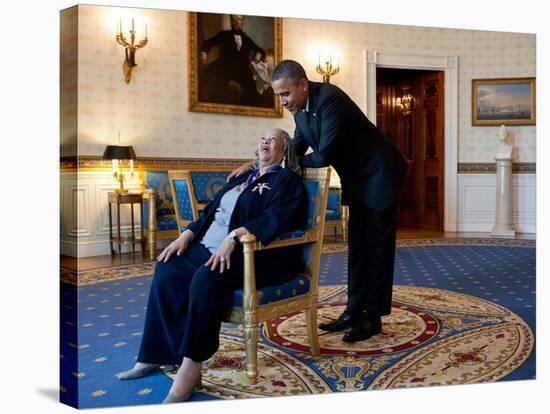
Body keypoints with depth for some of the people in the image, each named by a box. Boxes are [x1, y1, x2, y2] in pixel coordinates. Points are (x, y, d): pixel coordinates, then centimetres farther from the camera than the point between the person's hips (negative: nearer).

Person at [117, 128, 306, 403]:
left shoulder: (287, 179, 4)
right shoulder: (242, 178, 27)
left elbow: (277, 217, -15)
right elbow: (212, 211, 24)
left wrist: (234, 236, -27)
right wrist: (187, 234, 6)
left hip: (258, 254, -7)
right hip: (211, 246, 8)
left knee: (207, 278, -35)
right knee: (167, 271, -17)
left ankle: (190, 369, -26)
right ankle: (155, 354, -10)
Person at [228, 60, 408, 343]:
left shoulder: (329, 98, -26)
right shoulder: (300, 108, 1)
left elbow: (325, 155, -29)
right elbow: (296, 150, 7)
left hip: (379, 174, -9)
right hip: (357, 180, 9)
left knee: (377, 245, -2)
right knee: (357, 245, 10)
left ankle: (373, 317, 7)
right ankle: (354, 311, 17)